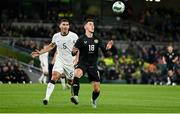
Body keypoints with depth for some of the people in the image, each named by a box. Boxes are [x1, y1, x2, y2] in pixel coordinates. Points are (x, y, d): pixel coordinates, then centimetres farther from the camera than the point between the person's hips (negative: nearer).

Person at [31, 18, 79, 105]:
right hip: (60, 60, 1)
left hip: (70, 62, -1)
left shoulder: (73, 36, -9)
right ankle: (47, 97, -25)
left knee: (71, 81, 10)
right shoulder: (56, 36, 0)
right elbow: (51, 46, 18)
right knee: (54, 76, -21)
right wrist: (40, 52, 12)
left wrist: (76, 59, -16)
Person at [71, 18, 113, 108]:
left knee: (97, 89, 5)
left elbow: (103, 46, -9)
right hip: (82, 63, -4)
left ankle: (93, 100, 38)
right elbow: (73, 53, -10)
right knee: (77, 74, -39)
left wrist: (107, 47, -33)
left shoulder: (96, 39, 5)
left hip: (93, 65, 4)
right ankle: (75, 96, -39)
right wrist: (74, 51, -35)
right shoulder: (81, 39, -6)